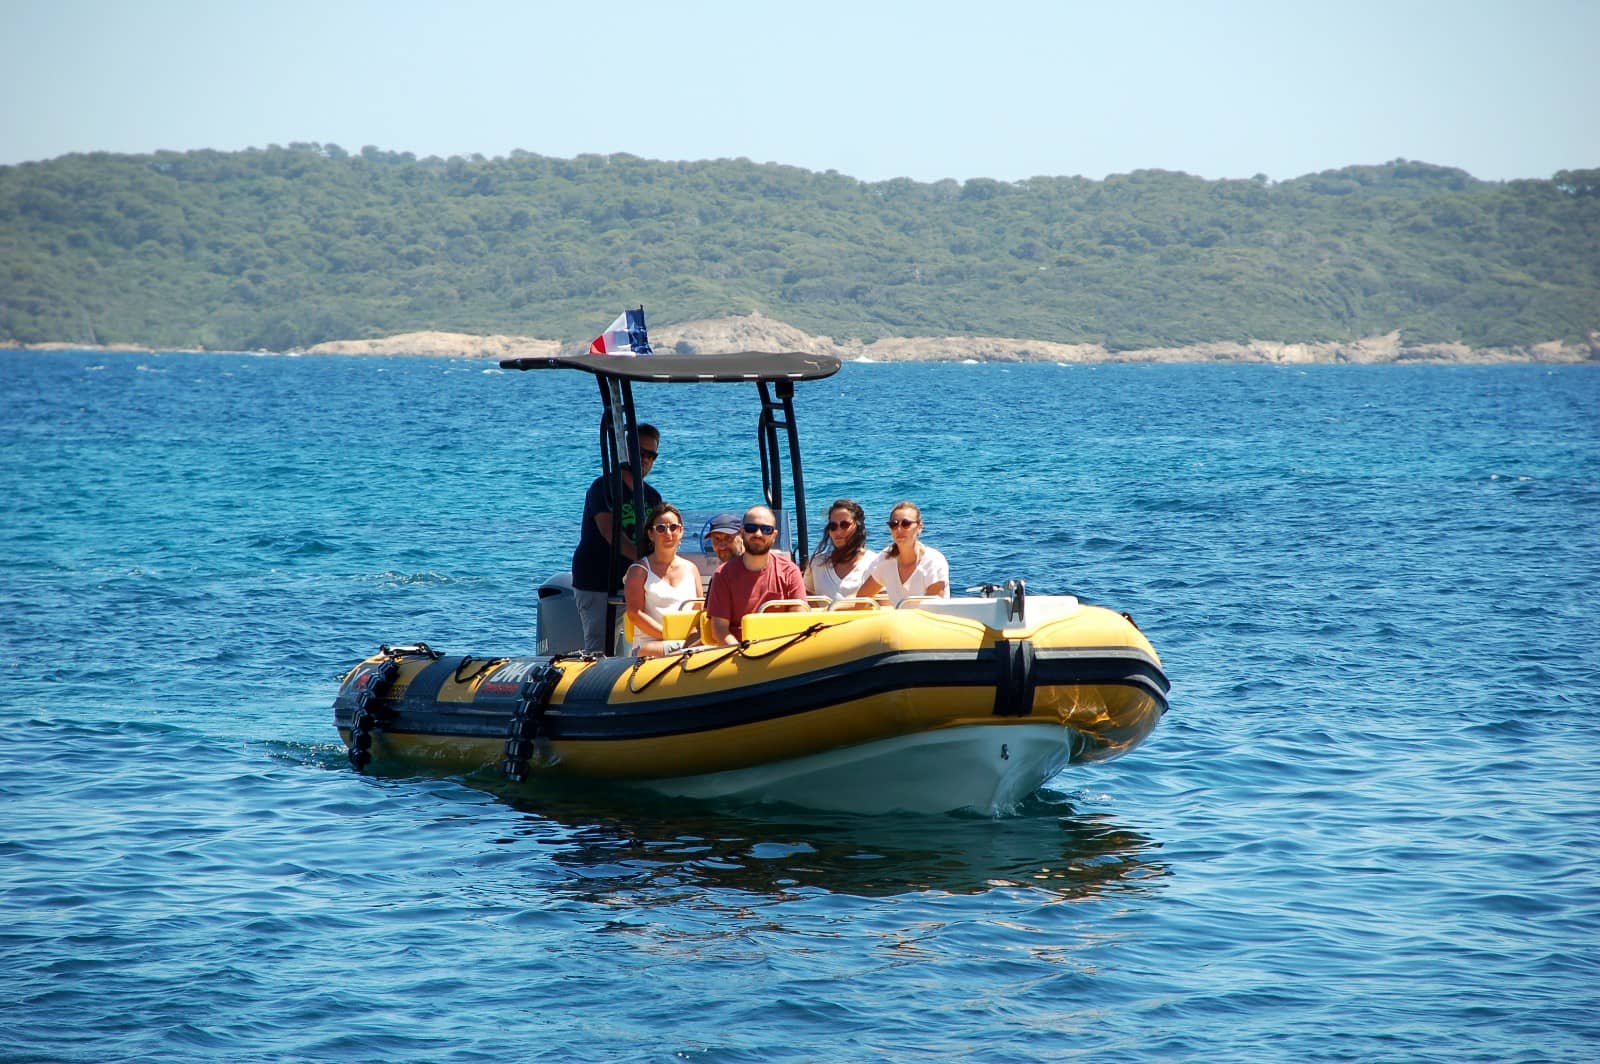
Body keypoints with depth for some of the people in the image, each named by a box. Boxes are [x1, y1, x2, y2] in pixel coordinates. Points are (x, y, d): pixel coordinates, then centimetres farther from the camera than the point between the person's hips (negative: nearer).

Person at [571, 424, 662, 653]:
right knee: (598, 649, -11)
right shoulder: (603, 487, -6)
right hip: (594, 584, -6)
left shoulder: (652, 497, 13)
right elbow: (609, 531, -20)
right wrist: (641, 559, -31)